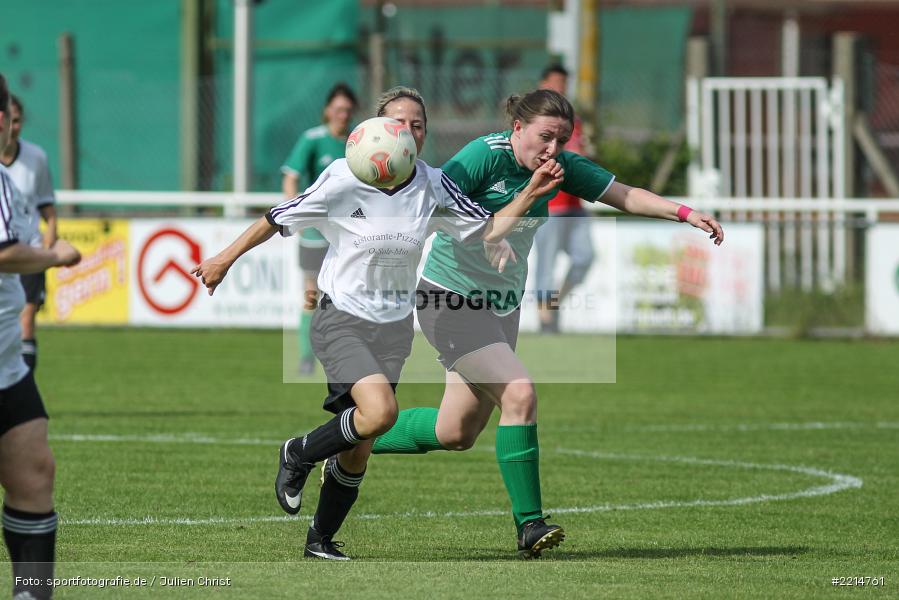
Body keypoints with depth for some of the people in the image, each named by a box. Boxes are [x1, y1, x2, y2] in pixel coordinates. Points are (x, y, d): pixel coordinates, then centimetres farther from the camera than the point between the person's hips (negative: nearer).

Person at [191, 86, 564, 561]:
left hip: (393, 326, 4)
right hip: (341, 320, -4)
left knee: (358, 448, 4)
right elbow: (278, 219, -4)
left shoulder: (434, 187, -2)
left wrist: (531, 193, -6)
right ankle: (299, 455, -1)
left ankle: (321, 539, 25)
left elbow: (488, 231, 7)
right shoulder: (345, 179, -14)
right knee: (380, 412, -28)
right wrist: (225, 259, 2)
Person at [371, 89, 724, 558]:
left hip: (501, 306, 8)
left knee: (456, 433, 12)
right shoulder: (484, 156, -19)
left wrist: (685, 213, -14)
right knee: (519, 392, -23)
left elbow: (625, 196, -2)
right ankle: (529, 525, -17)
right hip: (451, 298, -8)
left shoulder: (561, 166, -2)